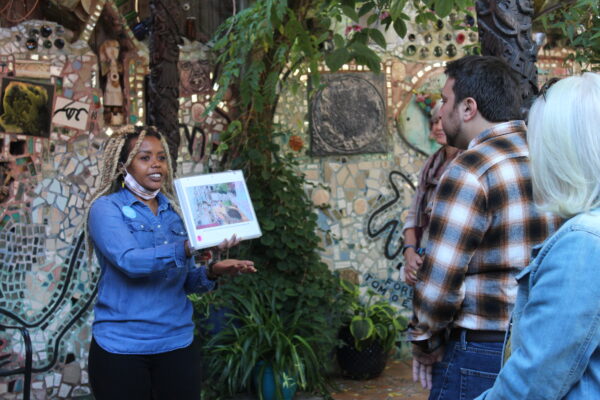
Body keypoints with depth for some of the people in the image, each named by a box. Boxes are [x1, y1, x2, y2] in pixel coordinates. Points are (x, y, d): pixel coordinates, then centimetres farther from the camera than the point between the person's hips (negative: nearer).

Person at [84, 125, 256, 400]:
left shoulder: (174, 211, 9)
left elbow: (186, 281, 11)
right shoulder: (106, 208, -5)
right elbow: (129, 261, -22)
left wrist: (212, 272, -10)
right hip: (121, 347, -4)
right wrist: (188, 248, -33)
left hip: (177, 345, 4)